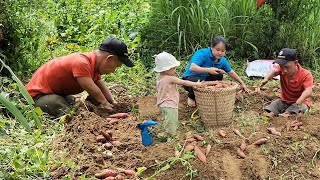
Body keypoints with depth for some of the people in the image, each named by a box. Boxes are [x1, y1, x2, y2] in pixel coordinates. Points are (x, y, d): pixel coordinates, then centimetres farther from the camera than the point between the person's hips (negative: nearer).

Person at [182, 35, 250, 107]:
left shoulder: (222, 60, -6)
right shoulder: (202, 54, -27)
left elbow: (231, 72, 8)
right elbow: (192, 68, -41)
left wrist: (242, 83, 9)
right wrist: (208, 70, -49)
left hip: (205, 79, 6)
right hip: (189, 79, -6)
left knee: (219, 76, -11)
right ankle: (191, 97, -5)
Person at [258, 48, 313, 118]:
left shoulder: (306, 75, -22)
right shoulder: (283, 68, -13)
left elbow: (308, 91, -38)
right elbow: (274, 70, -37)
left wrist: (298, 102, -59)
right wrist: (266, 78, -62)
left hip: (300, 102, -3)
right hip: (283, 101, 3)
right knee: (267, 113, -20)